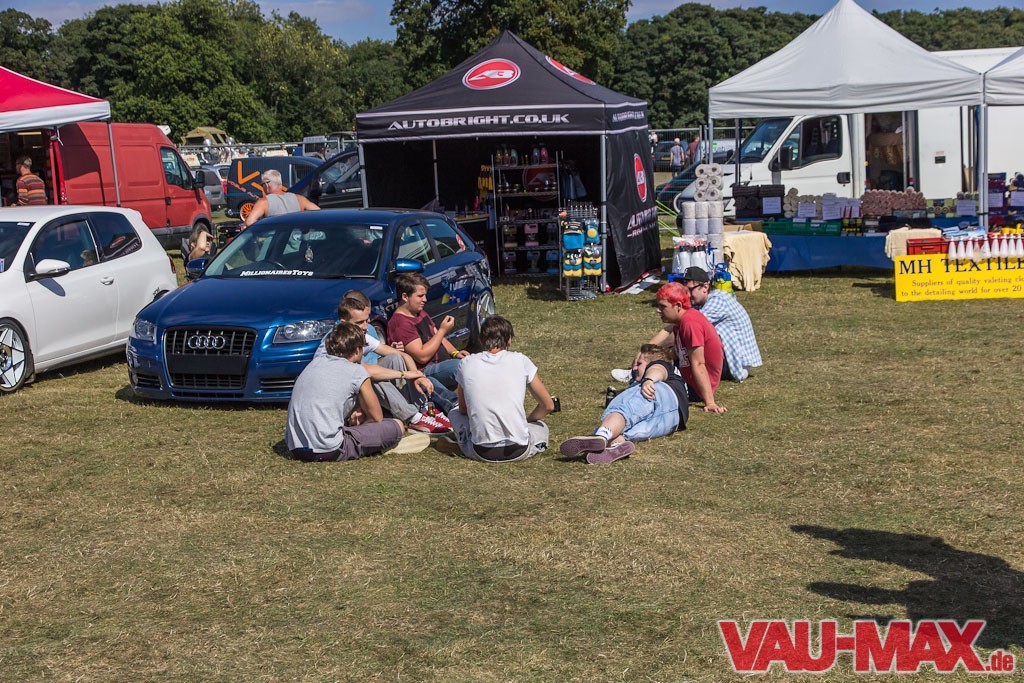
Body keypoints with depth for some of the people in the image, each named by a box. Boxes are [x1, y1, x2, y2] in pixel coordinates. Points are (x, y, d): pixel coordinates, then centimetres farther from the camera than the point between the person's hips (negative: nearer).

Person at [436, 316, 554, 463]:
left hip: (482, 453, 1)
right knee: (541, 427, 33)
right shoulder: (520, 360, 0)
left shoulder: (466, 364, 3)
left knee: (454, 414, 31)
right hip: (519, 451, -1)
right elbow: (548, 405, 7)